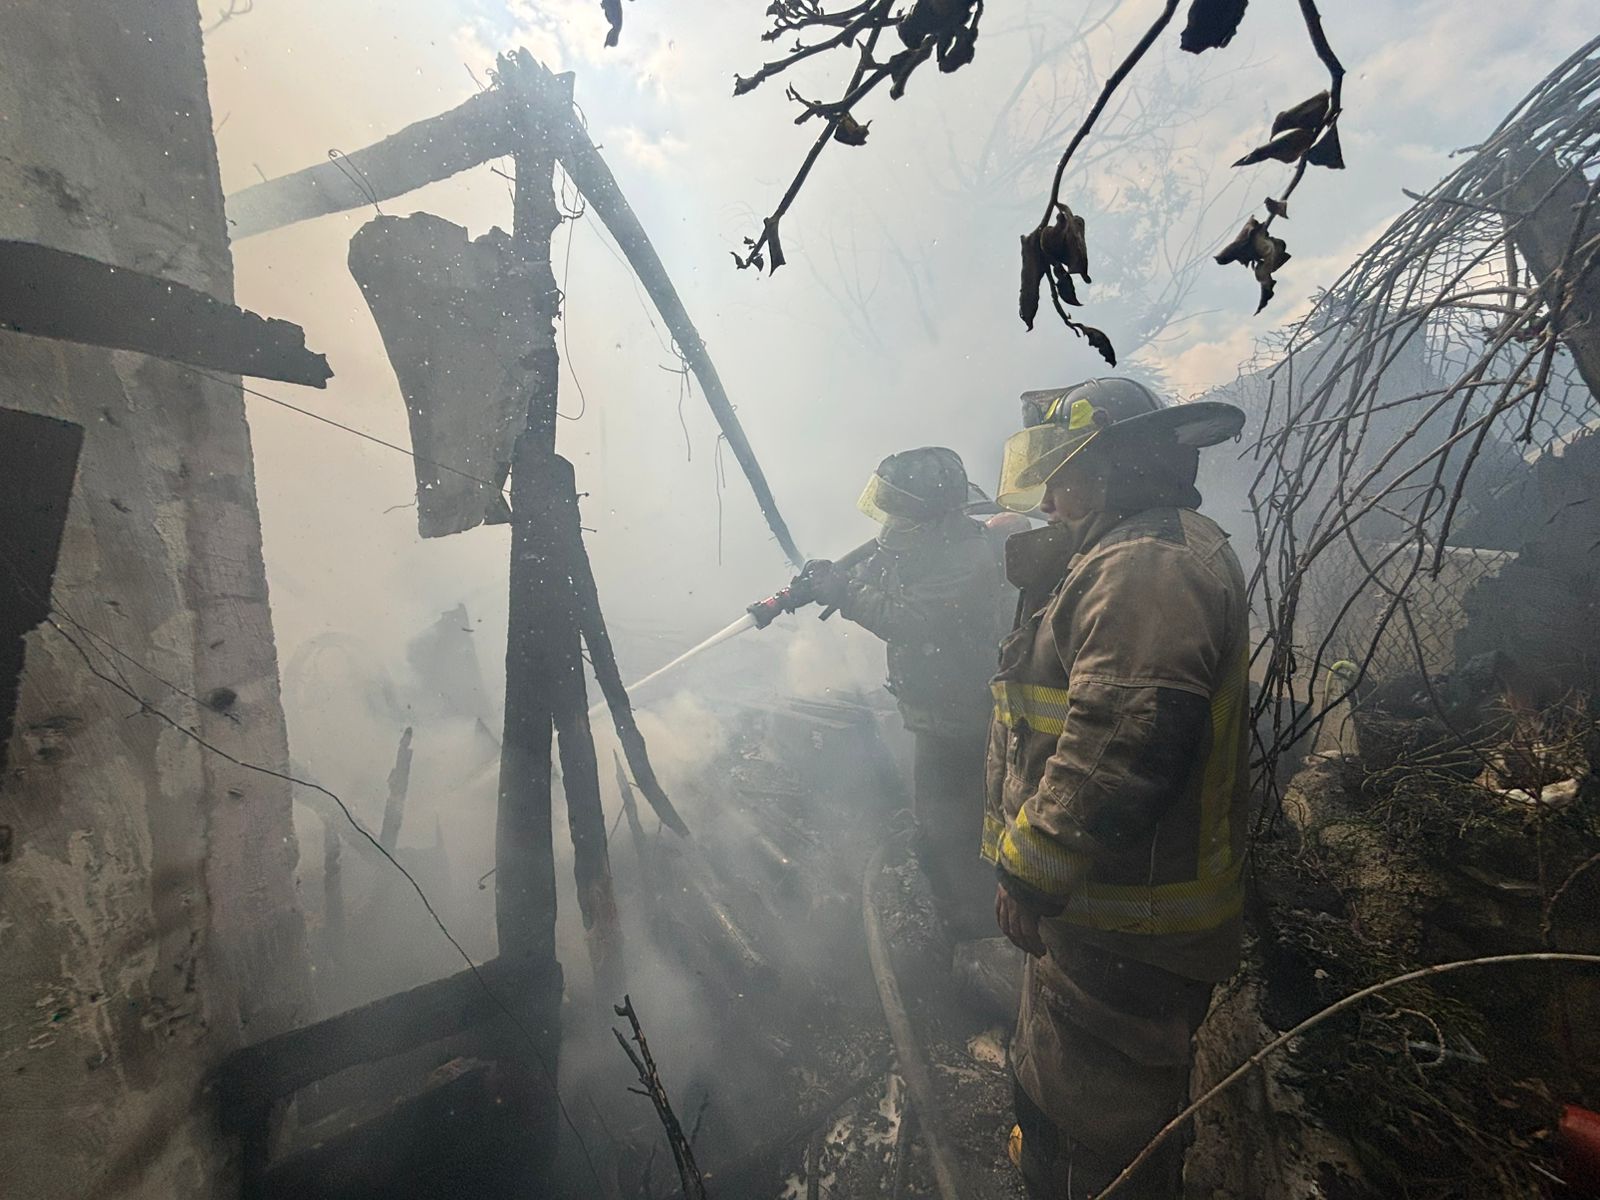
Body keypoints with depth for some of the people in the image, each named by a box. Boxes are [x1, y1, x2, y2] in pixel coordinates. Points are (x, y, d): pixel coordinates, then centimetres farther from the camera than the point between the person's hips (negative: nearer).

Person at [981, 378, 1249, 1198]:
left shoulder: (1150, 567, -23)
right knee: (1048, 1091, 28)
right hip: (1099, 907, 10)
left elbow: (1114, 751, -31)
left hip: (1123, 930, -10)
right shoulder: (1123, 560, 12)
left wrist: (1027, 875, -20)